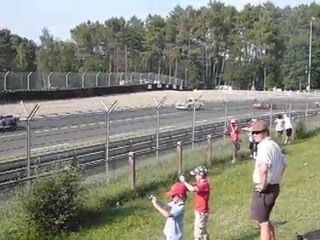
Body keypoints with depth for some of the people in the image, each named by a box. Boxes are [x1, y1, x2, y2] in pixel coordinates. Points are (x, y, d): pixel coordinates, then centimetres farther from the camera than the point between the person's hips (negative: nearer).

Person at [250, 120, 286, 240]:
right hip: (275, 186, 9)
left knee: (263, 222, 2)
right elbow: (283, 164, 22)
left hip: (264, 190, -9)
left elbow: (263, 169, -34)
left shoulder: (264, 147, -21)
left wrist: (262, 186, -22)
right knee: (266, 219, 24)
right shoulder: (275, 145, 9)